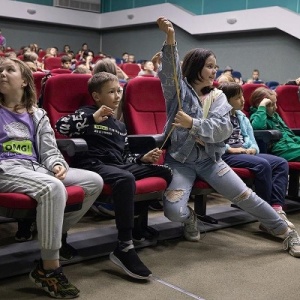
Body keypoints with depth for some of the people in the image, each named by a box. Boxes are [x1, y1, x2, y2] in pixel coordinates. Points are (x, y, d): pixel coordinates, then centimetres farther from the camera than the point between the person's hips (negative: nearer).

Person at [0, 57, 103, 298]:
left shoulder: (37, 115, 20)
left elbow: (50, 151, 12)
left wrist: (58, 165, -8)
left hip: (36, 168, 5)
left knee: (94, 181, -11)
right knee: (53, 188, -37)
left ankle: (56, 235, -7)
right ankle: (50, 269, -29)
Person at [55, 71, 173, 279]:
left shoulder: (120, 125, 27)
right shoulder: (87, 113, 6)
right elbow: (61, 125, -11)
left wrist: (143, 158, 9)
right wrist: (93, 118, -16)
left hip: (120, 165, 8)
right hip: (95, 165, -8)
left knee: (166, 171, -3)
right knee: (126, 179, -40)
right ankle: (125, 247, -38)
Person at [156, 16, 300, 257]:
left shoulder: (217, 96, 6)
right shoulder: (179, 90, -1)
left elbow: (223, 129, -9)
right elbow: (170, 71, -23)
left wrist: (192, 124, -23)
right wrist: (170, 38, -39)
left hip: (209, 158, 2)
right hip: (179, 159, -2)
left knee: (245, 196, -3)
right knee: (174, 211, -21)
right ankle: (190, 216, 17)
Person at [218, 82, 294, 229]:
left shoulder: (241, 116, 24)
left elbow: (250, 137, 21)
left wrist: (253, 148, -2)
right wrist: (231, 149, -19)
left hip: (245, 152, 9)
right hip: (226, 155, -9)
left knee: (281, 163, -9)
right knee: (262, 164, -31)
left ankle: (276, 207, -23)